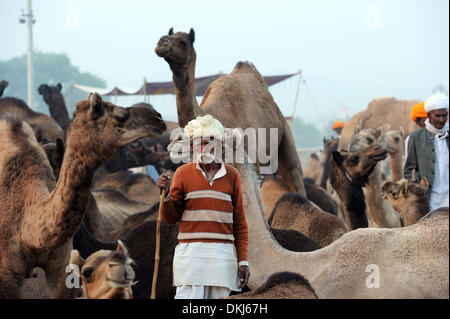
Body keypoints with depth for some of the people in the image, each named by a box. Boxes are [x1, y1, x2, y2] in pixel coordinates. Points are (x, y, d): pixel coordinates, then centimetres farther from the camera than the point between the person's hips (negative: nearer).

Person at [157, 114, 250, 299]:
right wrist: (166, 194, -11)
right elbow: (171, 218, 8)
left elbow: (240, 223, 10)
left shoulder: (231, 175, 9)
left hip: (222, 256, 2)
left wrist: (243, 261, 4)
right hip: (190, 253, -2)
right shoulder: (183, 173, 6)